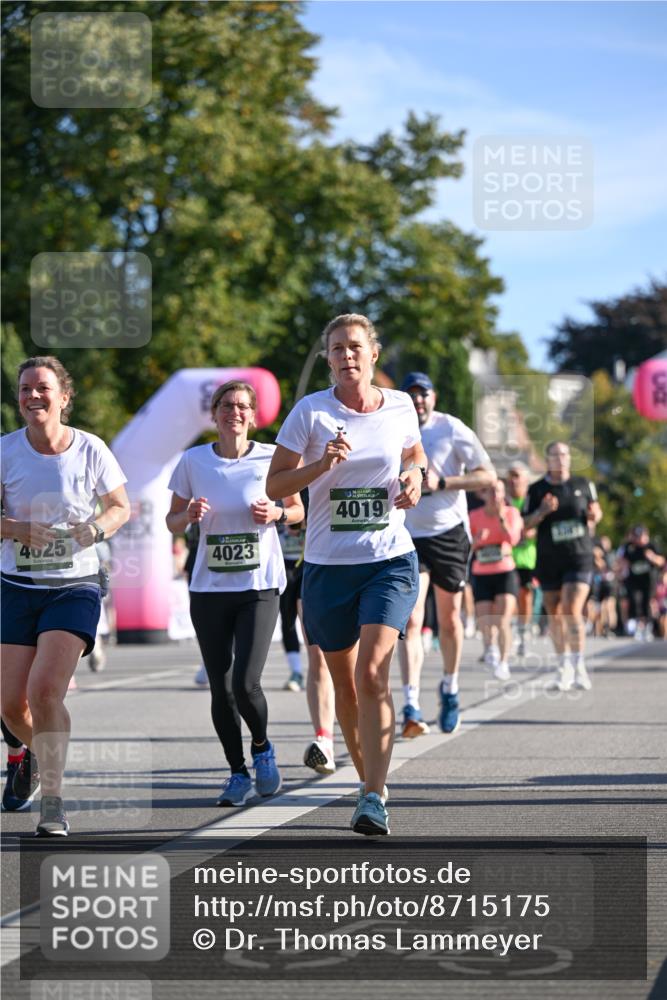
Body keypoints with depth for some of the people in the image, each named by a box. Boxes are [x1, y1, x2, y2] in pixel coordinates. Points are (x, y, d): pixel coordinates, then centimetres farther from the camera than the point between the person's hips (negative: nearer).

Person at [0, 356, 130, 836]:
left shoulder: (90, 450, -4)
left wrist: (96, 529, -13)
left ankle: (53, 803, -7)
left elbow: (121, 507, 8)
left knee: (44, 689, -19)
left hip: (75, 587, -2)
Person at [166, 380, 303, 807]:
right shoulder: (193, 461, 1)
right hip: (209, 589, 2)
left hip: (260, 587, -2)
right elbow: (173, 521, 10)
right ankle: (238, 773, 20)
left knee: (246, 683, -14)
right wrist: (189, 515, -11)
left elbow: (298, 510, 10)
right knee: (221, 688, 3)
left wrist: (276, 513, -11)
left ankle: (262, 748, 16)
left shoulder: (271, 458, -3)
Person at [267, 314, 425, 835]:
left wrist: (414, 477, 1)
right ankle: (371, 781, 30)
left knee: (372, 673, -18)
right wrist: (322, 464, -19)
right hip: (328, 564, 1)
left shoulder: (400, 406, 3)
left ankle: (374, 800, -20)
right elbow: (274, 485, -4)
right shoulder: (310, 411, -3)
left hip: (390, 561, -1)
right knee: (345, 683, 10)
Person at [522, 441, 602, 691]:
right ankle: (564, 668, 19)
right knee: (555, 616, 6)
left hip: (579, 558, -2)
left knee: (572, 610, -16)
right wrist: (542, 512, -17)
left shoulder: (583, 484, 4)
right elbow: (525, 524, 1)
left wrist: (594, 515, -8)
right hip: (549, 561, 2)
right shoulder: (537, 490, 2)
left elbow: (595, 511, 16)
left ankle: (579, 666, -12)